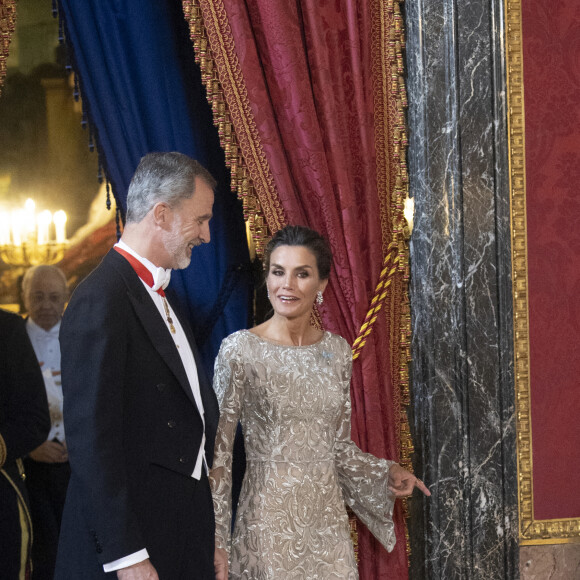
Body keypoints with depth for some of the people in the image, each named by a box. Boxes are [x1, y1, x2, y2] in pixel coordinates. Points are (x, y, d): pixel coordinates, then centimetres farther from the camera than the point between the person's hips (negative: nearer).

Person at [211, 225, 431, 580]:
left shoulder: (337, 351, 5)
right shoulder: (240, 349, -9)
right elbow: (218, 451, -8)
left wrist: (387, 473, 0)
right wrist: (216, 540, -11)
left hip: (327, 518, 4)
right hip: (269, 517, -4)